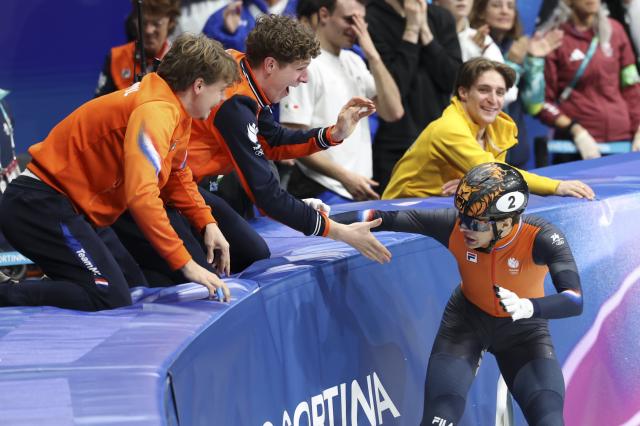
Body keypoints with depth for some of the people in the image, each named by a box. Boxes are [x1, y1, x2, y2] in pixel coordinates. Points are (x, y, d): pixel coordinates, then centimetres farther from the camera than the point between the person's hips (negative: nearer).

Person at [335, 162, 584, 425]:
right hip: (467, 319, 1)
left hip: (523, 330, -1)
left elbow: (574, 302, -43)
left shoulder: (541, 238, -33)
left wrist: (529, 307, -61)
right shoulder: (453, 225, -28)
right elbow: (387, 219, -20)